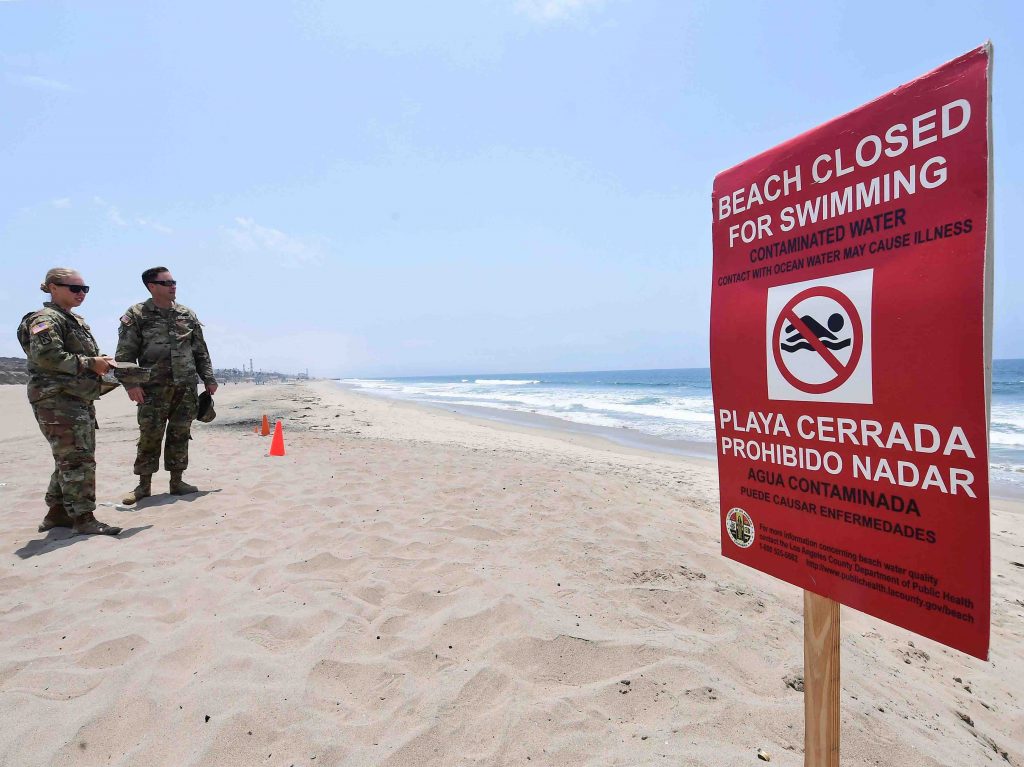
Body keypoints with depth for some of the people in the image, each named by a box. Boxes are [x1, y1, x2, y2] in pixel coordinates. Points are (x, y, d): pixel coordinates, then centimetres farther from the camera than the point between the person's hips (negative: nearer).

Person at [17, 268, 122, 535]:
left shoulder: (76, 320, 20)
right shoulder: (45, 319, -9)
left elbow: (83, 356, 27)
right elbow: (46, 356, -23)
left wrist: (100, 362, 6)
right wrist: (90, 363, -19)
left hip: (80, 400, 10)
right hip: (57, 400, -10)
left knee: (70, 458, 14)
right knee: (77, 458, -10)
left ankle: (57, 513, 24)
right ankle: (83, 518, -5)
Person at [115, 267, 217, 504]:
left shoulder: (187, 315, 12)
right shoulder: (136, 315, 0)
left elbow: (201, 351, 15)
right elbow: (125, 353, -4)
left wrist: (209, 378, 10)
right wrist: (130, 383, -13)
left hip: (186, 387, 3)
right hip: (154, 387, -3)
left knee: (180, 435, 7)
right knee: (149, 436, 0)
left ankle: (177, 481, 16)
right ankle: (144, 485, 13)